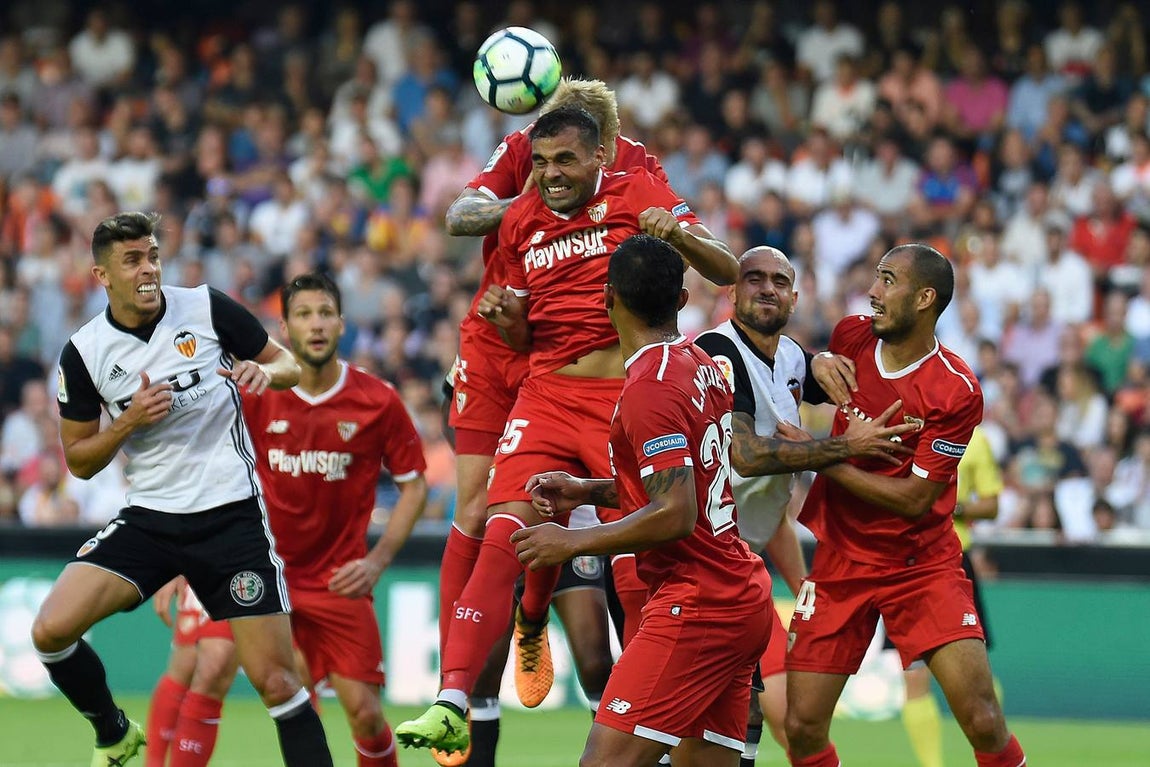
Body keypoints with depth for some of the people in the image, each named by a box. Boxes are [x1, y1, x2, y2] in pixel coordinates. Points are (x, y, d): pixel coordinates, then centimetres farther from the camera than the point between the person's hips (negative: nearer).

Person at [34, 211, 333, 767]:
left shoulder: (207, 308, -4)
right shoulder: (83, 352, -1)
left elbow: (288, 365, 8)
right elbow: (79, 461, 5)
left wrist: (265, 371, -16)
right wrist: (130, 420, -13)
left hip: (232, 514, -2)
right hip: (148, 523, 2)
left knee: (275, 680, -9)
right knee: (51, 629, -15)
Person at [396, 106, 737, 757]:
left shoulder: (637, 193, 0)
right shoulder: (521, 221, 12)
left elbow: (726, 272, -8)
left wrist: (675, 232, -27)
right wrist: (506, 316, -1)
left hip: (629, 396, -3)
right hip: (547, 396, 3)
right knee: (505, 535, -14)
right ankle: (452, 707, -18)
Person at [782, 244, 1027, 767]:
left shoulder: (957, 391, -16)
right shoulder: (851, 338, -1)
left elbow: (914, 499, -17)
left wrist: (821, 457, -15)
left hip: (923, 563, -4)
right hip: (840, 562, 4)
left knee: (983, 722, -15)